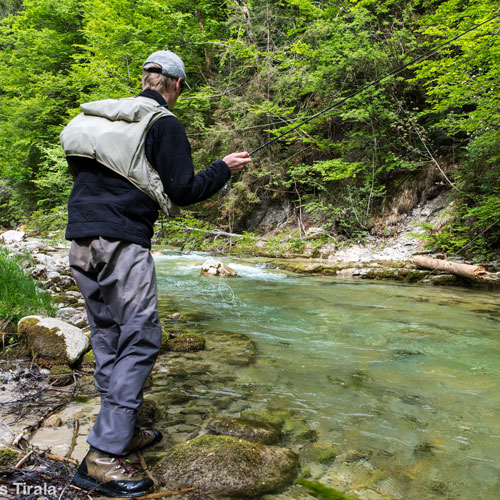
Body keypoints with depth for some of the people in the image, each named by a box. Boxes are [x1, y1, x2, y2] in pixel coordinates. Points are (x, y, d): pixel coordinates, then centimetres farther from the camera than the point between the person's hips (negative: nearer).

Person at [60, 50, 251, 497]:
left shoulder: (100, 116, 19)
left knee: (108, 338, 13)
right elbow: (183, 191, -7)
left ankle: (123, 431, 26)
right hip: (121, 244, -8)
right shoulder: (164, 123, -3)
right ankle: (103, 456, -1)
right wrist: (224, 169, 8)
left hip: (81, 241, 8)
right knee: (139, 339, -3)